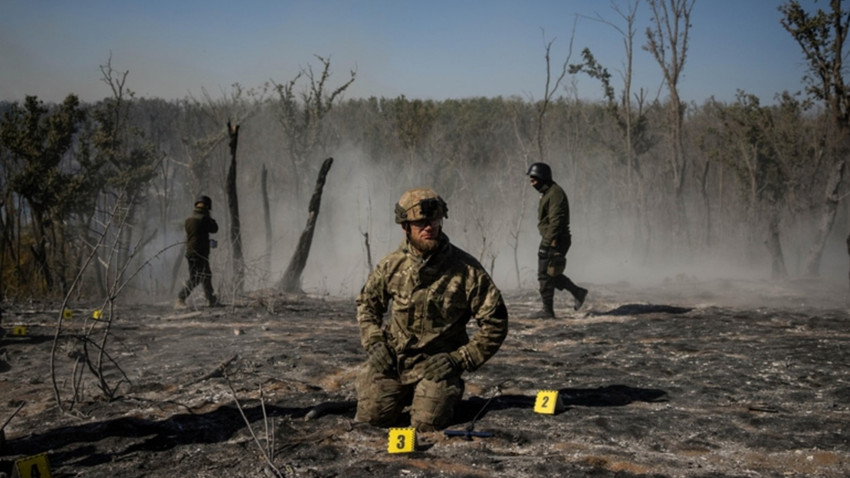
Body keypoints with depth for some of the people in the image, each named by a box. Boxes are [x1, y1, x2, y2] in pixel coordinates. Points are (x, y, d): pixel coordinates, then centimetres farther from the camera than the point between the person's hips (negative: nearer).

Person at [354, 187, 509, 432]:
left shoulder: (466, 269, -12)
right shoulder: (392, 265, -2)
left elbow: (495, 322, -9)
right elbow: (367, 303, 15)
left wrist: (461, 359, -14)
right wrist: (374, 344, 0)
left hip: (438, 364, -3)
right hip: (392, 359, 3)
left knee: (427, 423, -19)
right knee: (370, 416, -8)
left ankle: (445, 392, 18)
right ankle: (404, 394, 27)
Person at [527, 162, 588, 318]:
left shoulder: (555, 193, -16)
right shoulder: (547, 193, 17)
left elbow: (556, 220, -23)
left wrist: (548, 241, -27)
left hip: (554, 241, -10)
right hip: (550, 240, 10)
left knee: (545, 275, -5)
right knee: (551, 274, 15)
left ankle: (548, 311, 1)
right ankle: (577, 292, 22)